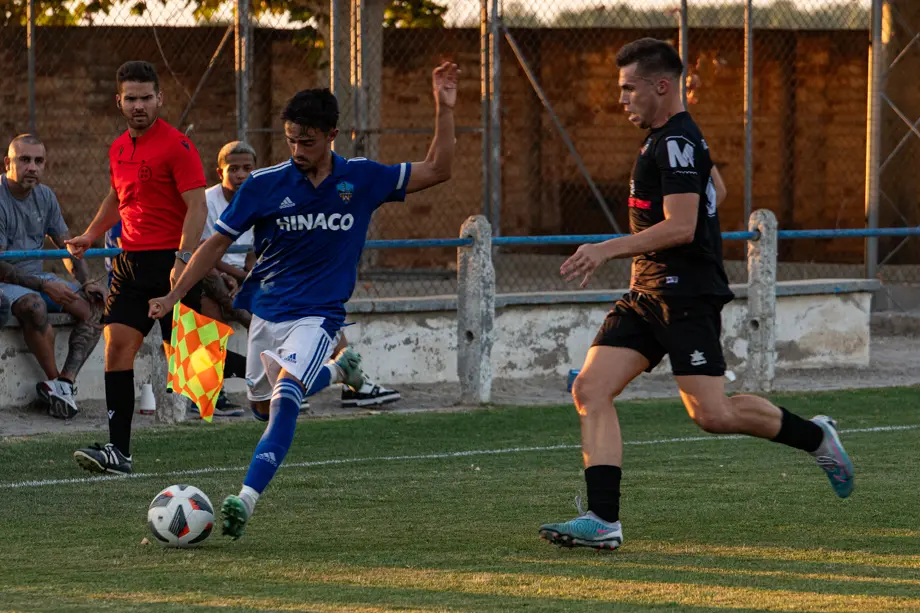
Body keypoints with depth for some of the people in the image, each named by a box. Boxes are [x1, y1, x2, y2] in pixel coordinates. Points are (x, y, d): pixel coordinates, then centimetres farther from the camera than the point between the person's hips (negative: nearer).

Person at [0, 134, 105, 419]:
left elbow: (67, 246, 16)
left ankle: (66, 381, -26)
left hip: (36, 277, 8)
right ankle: (54, 379, -24)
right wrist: (44, 286, -23)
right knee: (34, 305, -39)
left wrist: (86, 282, -1)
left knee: (94, 306, -13)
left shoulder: (45, 196, 8)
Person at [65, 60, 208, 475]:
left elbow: (197, 207, -14)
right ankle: (118, 451, -7)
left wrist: (183, 260, -23)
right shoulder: (119, 149, 14)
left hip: (170, 260, -7)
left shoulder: (176, 145, -9)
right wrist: (90, 236, 23)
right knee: (117, 345, -5)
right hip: (130, 261, 7)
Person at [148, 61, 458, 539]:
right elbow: (218, 242, 1)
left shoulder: (361, 178, -5)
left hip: (317, 316, -3)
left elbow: (437, 171, 3)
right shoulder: (264, 185, -7)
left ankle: (245, 501, -30)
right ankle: (336, 371, 45)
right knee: (265, 405, 16)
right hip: (265, 311, 3)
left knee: (285, 398, -25)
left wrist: (445, 109, -9)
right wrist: (174, 296, -3)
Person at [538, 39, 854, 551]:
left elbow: (680, 226, -23)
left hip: (686, 297, -10)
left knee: (712, 413, -11)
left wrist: (608, 250, -23)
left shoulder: (677, 143, -14)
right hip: (647, 296, 10)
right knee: (591, 390, -5)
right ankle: (603, 520, -10)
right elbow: (713, 186, 32)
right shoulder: (664, 139, 17)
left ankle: (815, 436, 13)